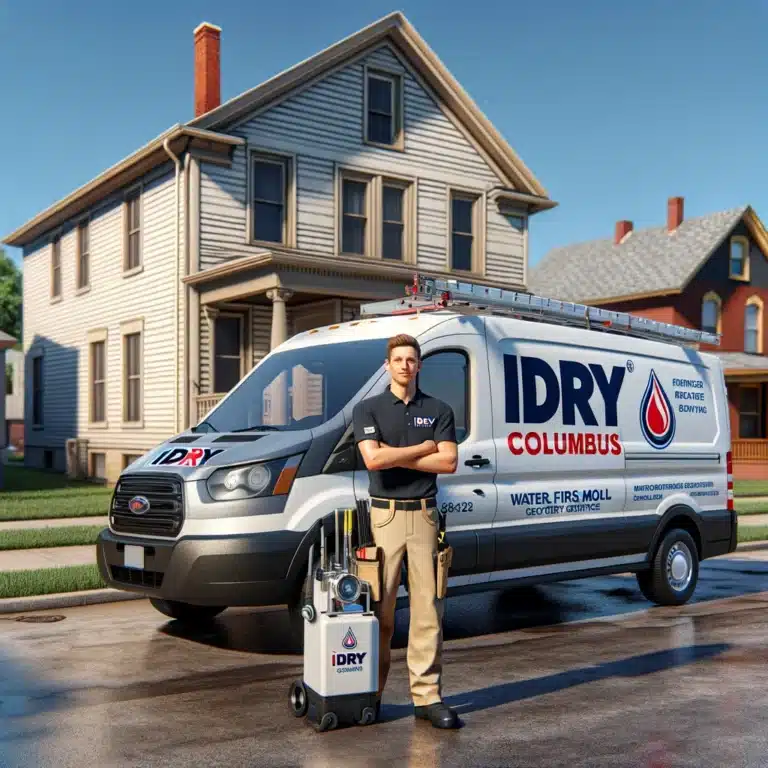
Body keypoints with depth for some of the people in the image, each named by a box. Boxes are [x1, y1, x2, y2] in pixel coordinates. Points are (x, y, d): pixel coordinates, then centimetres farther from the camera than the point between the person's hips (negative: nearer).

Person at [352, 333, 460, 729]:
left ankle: (428, 695, 5)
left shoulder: (439, 410, 7)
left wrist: (397, 456, -9)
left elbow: (449, 462, -5)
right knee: (380, 608, 4)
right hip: (384, 515, -1)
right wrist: (425, 448, -6)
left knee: (427, 607, 1)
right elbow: (373, 458, -13)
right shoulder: (368, 409, 2)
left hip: (424, 515, 2)